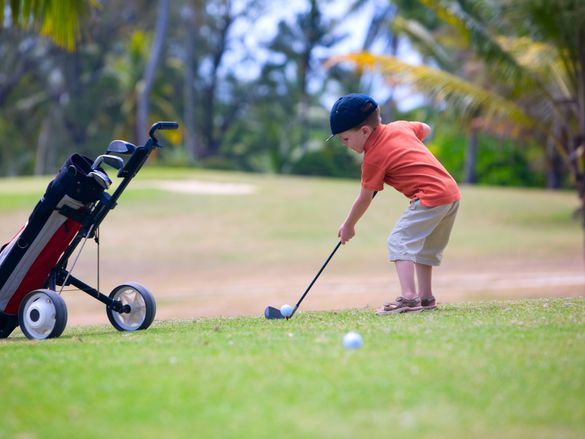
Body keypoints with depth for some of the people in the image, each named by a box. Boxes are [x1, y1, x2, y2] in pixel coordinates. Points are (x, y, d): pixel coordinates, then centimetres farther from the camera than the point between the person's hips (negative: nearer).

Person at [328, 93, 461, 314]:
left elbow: (364, 198, 2)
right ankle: (426, 297, 25)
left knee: (399, 241, -11)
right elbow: (425, 129, 32)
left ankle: (408, 298, -23)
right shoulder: (399, 126, 12)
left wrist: (348, 226, 15)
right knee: (423, 245, 21)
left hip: (430, 196, -9)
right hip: (452, 191, 9)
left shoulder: (373, 158, -7)